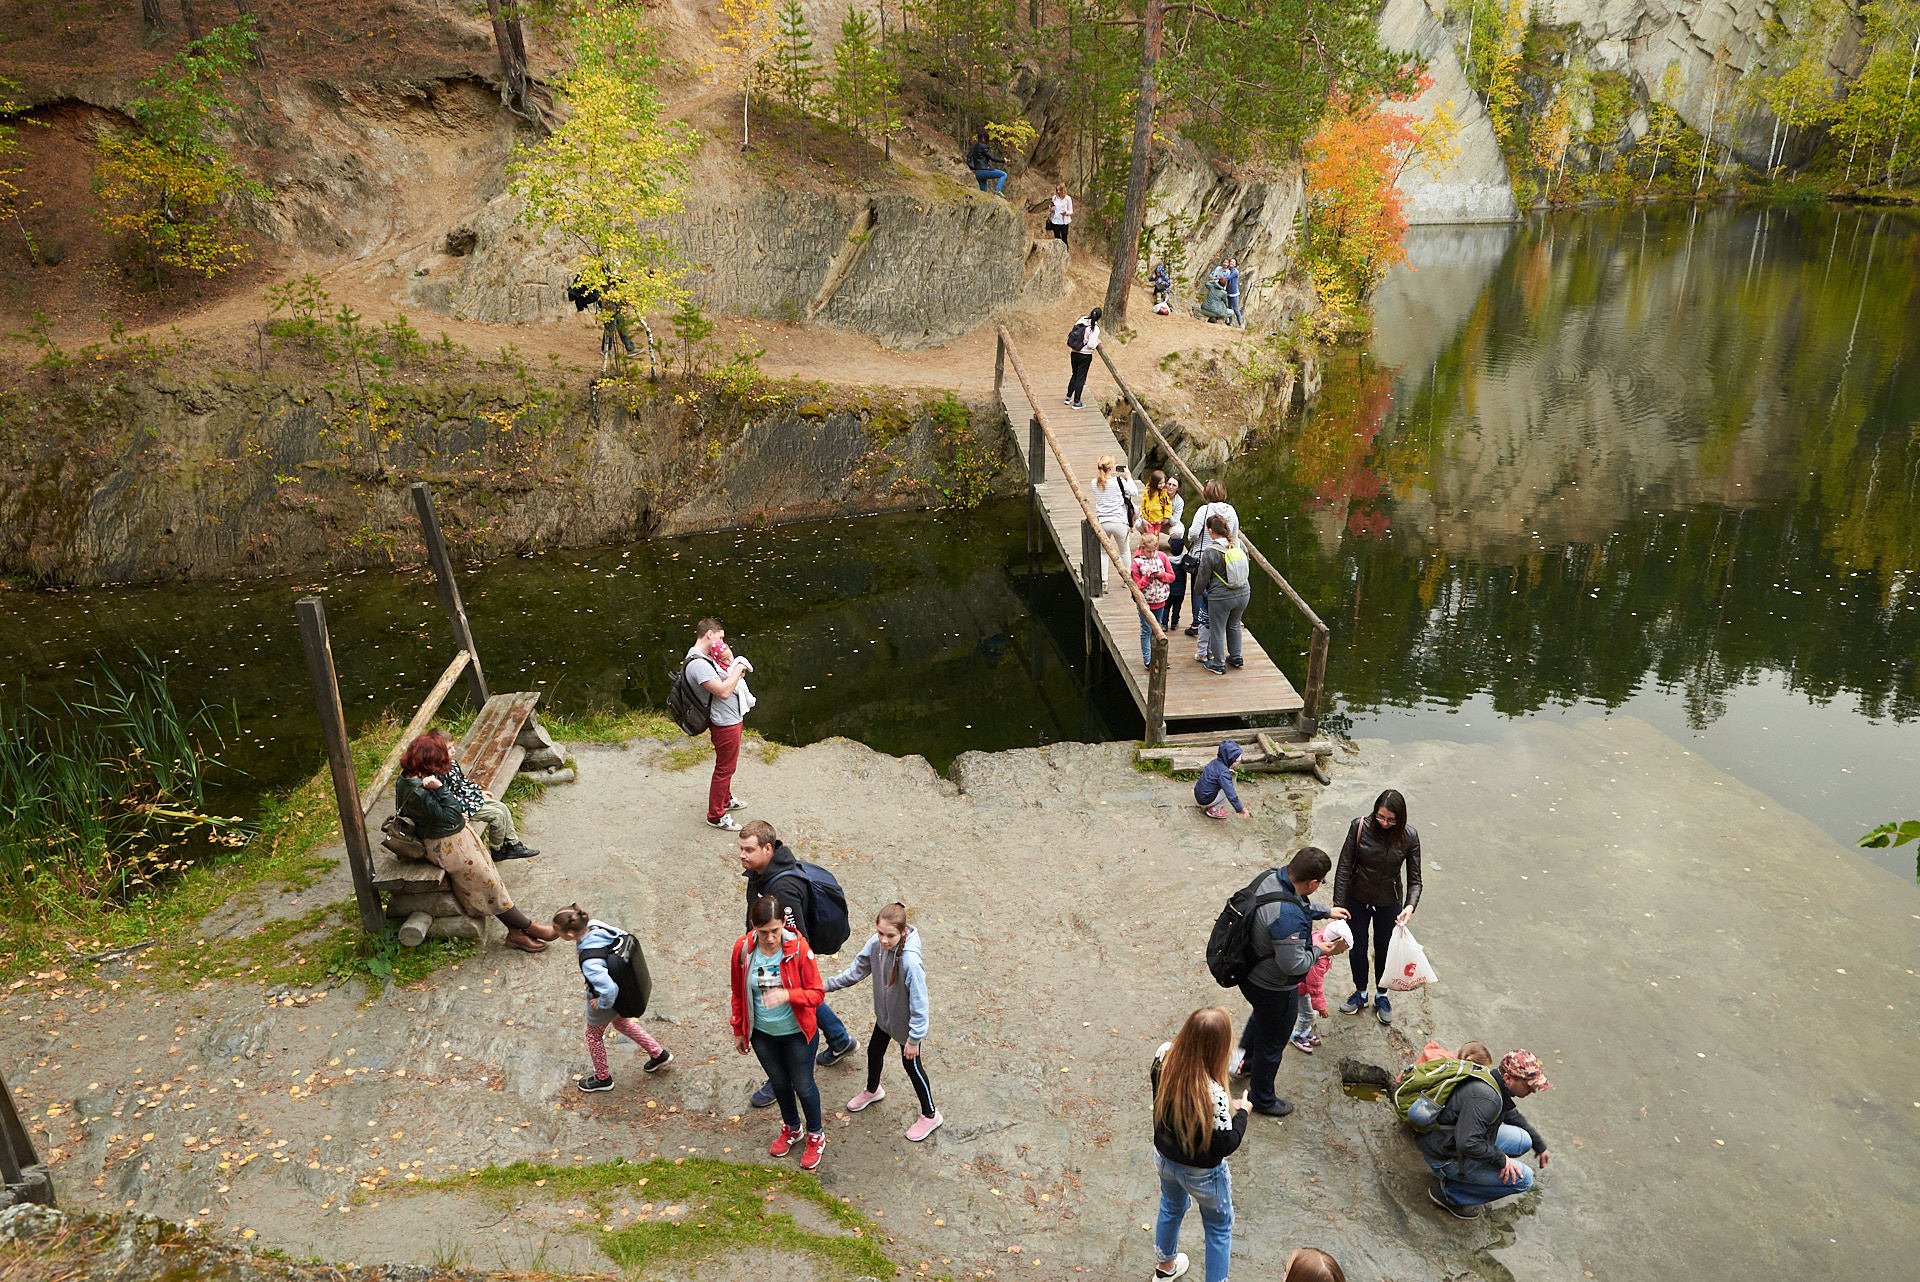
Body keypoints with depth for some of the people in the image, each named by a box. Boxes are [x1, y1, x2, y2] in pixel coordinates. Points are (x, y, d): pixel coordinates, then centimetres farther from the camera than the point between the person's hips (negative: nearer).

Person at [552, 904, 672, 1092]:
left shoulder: (589, 962, -44)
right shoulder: (595, 925, -23)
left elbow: (609, 990, -42)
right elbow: (623, 936, -5)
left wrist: (602, 1003, -20)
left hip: (605, 1001, -7)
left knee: (594, 1036, 23)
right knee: (621, 1022, 34)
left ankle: (602, 1078, 49)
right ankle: (659, 1054, 47)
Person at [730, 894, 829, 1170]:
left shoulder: (799, 948, -25)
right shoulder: (742, 949, -17)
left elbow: (816, 993, -19)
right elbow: (739, 994, -1)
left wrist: (787, 995, -37)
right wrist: (738, 1031, 7)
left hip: (797, 1032, -3)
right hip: (761, 1033, 3)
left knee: (803, 1085, 13)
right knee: (779, 1081, 23)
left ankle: (816, 1135, 40)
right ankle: (791, 1129, 50)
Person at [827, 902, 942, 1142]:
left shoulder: (910, 961, -39)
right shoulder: (876, 944, -20)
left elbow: (919, 1003, -30)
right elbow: (857, 970, -1)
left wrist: (914, 1038, -22)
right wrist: (828, 985, -2)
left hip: (906, 1022, -7)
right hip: (884, 1014, 7)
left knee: (912, 1065, 13)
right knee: (874, 1051, 28)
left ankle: (930, 1115, 38)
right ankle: (873, 1090, 60)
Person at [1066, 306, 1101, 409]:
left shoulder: (1082, 320, -1)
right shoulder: (1095, 328, -17)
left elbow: (1071, 334, 6)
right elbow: (1091, 345, -18)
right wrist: (1097, 342, 1)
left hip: (1073, 353, 6)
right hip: (1085, 356, -6)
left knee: (1075, 375, 21)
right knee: (1081, 378, 4)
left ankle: (1068, 397, 28)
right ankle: (1076, 403, 8)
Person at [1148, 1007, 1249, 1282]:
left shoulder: (1164, 1055, -25)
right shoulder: (1213, 1094, -42)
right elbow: (1226, 1145, -26)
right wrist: (1242, 1111, -10)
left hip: (1164, 1158, 6)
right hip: (1202, 1174, -6)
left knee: (1172, 1207, 36)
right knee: (1219, 1227, 26)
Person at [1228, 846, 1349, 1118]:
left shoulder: (1270, 877, -13)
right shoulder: (1288, 917, -41)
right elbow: (1293, 965, -34)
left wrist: (1326, 911, 14)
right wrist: (1318, 950, -17)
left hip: (1249, 973, 9)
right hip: (1272, 989, -9)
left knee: (1261, 1017, 37)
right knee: (1272, 1043, 17)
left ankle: (1245, 1059, 63)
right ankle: (1262, 1099, 41)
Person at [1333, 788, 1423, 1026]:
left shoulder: (1409, 837, -19)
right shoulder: (1359, 827, -20)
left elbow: (1415, 879, -12)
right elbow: (1344, 868, -13)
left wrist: (1410, 906, -31)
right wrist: (1338, 905, -15)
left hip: (1388, 904, 0)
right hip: (1357, 899, 0)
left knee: (1384, 951, 18)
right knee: (1357, 950, 16)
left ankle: (1382, 996, 44)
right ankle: (1360, 993, 42)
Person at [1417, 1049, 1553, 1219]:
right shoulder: (1486, 1098, -30)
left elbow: (1512, 1116, 24)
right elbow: (1467, 1143, -37)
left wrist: (1540, 1146, 34)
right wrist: (1501, 1159, -21)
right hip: (1446, 1157, -10)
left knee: (1523, 1140, 10)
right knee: (1522, 1178, -11)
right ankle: (1449, 1193, -2)